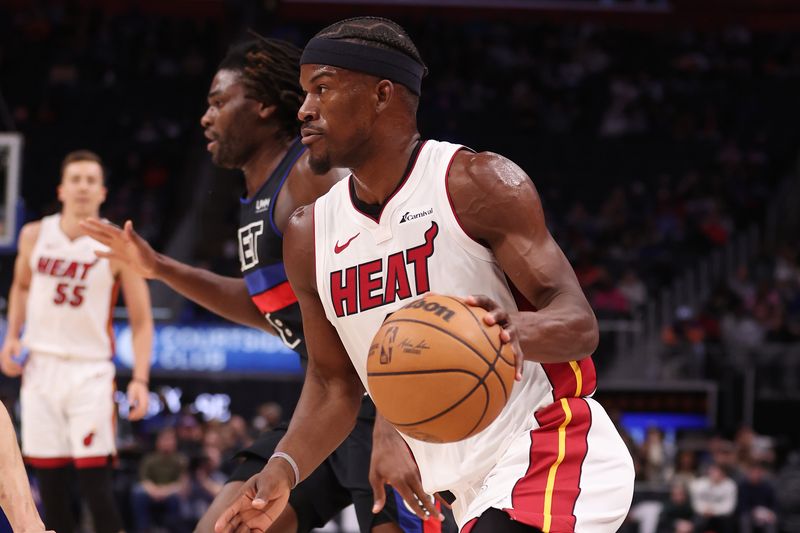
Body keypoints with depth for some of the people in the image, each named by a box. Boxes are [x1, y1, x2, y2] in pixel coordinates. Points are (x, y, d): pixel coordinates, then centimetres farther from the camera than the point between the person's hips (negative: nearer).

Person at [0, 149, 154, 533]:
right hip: (40, 368, 4)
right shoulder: (35, 236, 3)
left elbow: (141, 321, -4)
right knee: (50, 484, 6)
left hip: (90, 371, -4)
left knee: (94, 481, -12)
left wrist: (140, 379, -15)